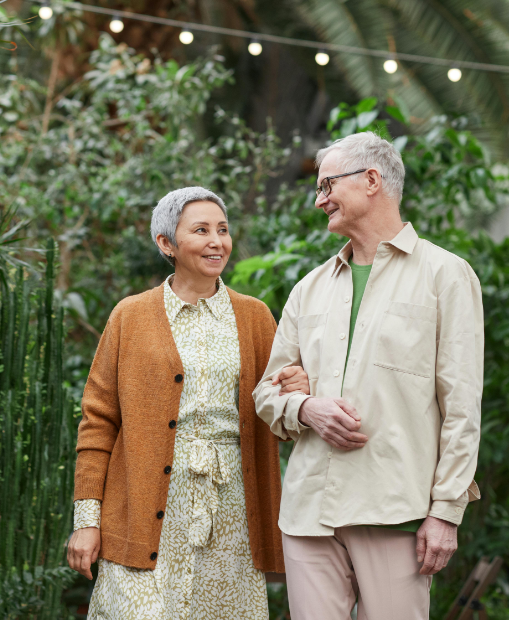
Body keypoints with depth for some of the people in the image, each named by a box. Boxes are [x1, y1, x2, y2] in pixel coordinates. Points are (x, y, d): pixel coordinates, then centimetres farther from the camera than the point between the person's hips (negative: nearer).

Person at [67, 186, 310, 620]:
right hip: (147, 516, -2)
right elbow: (98, 420, 4)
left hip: (230, 513, 2)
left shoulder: (255, 317, 12)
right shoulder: (131, 316, 6)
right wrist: (86, 518, -2)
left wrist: (299, 393, -9)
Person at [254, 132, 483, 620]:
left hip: (395, 508, -4)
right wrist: (308, 408, -3)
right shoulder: (310, 288, 19)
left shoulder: (444, 275, 4)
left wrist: (446, 510, -8)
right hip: (309, 505, 4)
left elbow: (461, 406, -2)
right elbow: (267, 393, 20)